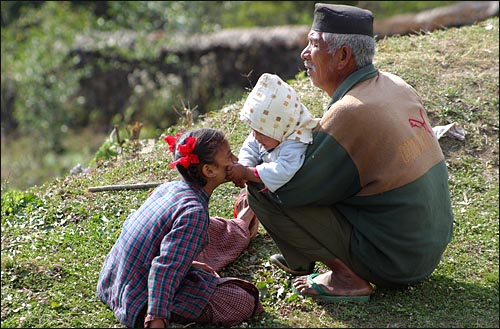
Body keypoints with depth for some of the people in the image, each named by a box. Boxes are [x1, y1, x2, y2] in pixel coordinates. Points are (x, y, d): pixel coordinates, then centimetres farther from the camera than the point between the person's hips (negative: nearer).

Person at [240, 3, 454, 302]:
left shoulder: (349, 112, -24)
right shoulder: (396, 85, 3)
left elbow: (289, 191, -18)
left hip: (394, 263, -9)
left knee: (261, 191, -12)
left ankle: (345, 277, -3)